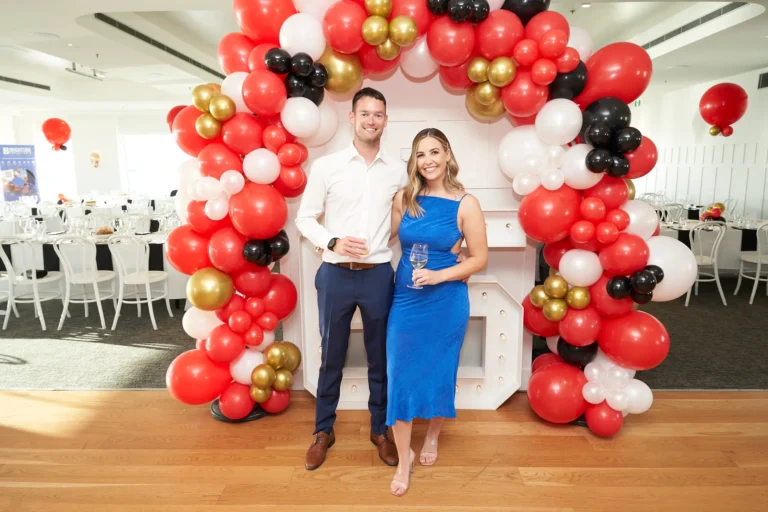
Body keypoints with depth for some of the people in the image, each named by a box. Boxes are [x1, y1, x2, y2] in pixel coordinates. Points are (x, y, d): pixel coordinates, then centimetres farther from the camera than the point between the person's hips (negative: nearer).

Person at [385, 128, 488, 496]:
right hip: (405, 300, 2)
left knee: (439, 373, 15)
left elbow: (480, 259, -7)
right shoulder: (404, 198, 0)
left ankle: (432, 436, 44)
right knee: (399, 376, 4)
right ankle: (404, 459, 24)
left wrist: (439, 275, -18)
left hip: (446, 302, -2)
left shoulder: (465, 204, -9)